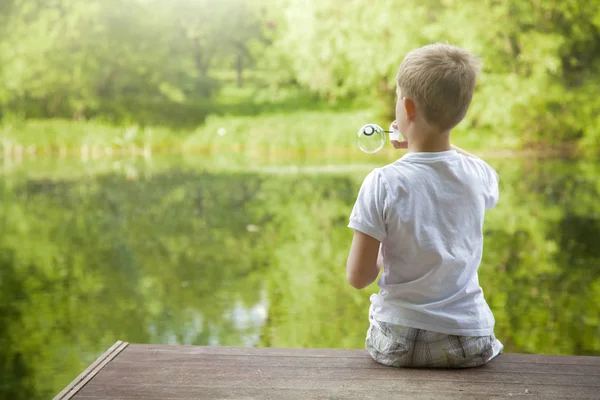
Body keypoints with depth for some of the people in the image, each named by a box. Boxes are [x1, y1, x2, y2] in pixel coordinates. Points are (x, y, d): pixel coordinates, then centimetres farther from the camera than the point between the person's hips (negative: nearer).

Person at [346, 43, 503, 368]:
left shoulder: (382, 184, -18)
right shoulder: (480, 176, -8)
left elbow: (358, 277, -14)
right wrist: (422, 141, 20)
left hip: (396, 344, -1)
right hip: (468, 342, 2)